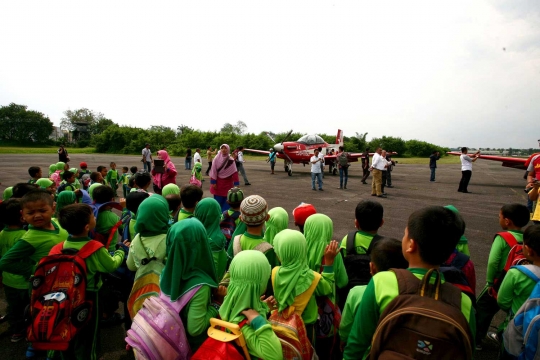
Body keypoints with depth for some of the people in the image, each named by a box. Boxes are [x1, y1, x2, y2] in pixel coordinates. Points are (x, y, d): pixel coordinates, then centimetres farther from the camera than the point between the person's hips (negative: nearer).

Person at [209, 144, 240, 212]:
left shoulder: (231, 160, -6)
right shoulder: (216, 158, -7)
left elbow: (234, 172, -9)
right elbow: (213, 171, -7)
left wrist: (236, 184, -13)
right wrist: (213, 182, -11)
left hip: (228, 183, 0)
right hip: (218, 182, 0)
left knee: (227, 200, 3)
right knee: (218, 200, 7)